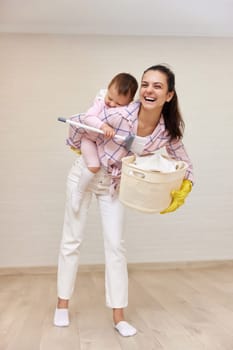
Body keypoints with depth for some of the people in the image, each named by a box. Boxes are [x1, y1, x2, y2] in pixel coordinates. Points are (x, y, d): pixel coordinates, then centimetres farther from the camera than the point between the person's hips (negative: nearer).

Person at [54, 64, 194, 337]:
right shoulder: (118, 114, -31)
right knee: (72, 240, 6)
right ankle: (62, 304, 24)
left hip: (114, 183, 3)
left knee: (115, 245, 1)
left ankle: (118, 316, 13)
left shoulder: (169, 131, -19)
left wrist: (181, 192, -19)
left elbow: (186, 166, -4)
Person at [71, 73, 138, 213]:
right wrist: (103, 126, -54)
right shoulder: (101, 102, -29)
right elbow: (88, 117, -42)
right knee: (94, 166, -20)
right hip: (89, 139, -6)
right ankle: (78, 193, 0)